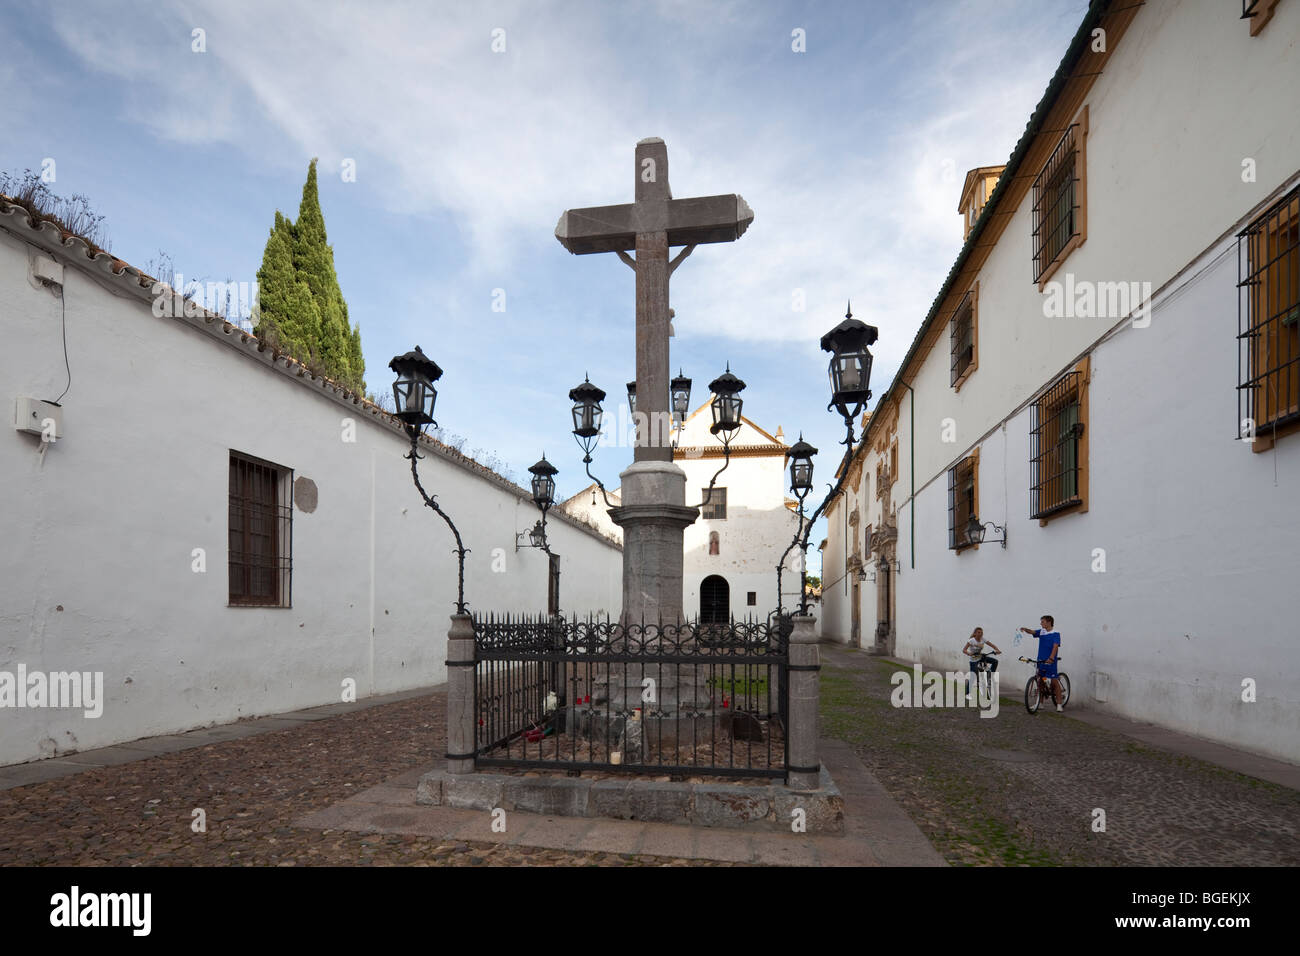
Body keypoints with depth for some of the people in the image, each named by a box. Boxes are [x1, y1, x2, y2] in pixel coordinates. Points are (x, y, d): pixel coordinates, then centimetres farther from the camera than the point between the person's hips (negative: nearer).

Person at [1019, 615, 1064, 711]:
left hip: (1050, 661, -6)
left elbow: (1055, 646, -18)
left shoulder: (1055, 633, -8)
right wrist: (1025, 629, -23)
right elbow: (1032, 632, 0)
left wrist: (1051, 658, -30)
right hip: (1040, 660, 6)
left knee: (1054, 681, -3)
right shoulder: (1041, 631, 10)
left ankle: (1059, 704, 4)